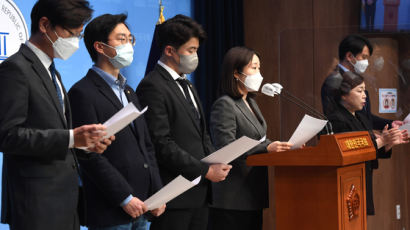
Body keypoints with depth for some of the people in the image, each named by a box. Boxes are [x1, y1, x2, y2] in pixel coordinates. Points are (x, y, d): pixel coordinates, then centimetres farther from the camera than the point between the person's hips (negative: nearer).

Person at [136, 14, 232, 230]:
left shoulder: (187, 86, 20)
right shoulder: (152, 86, -11)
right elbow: (162, 144, -18)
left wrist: (216, 164, 3)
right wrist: (206, 170, -14)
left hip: (199, 193, 9)